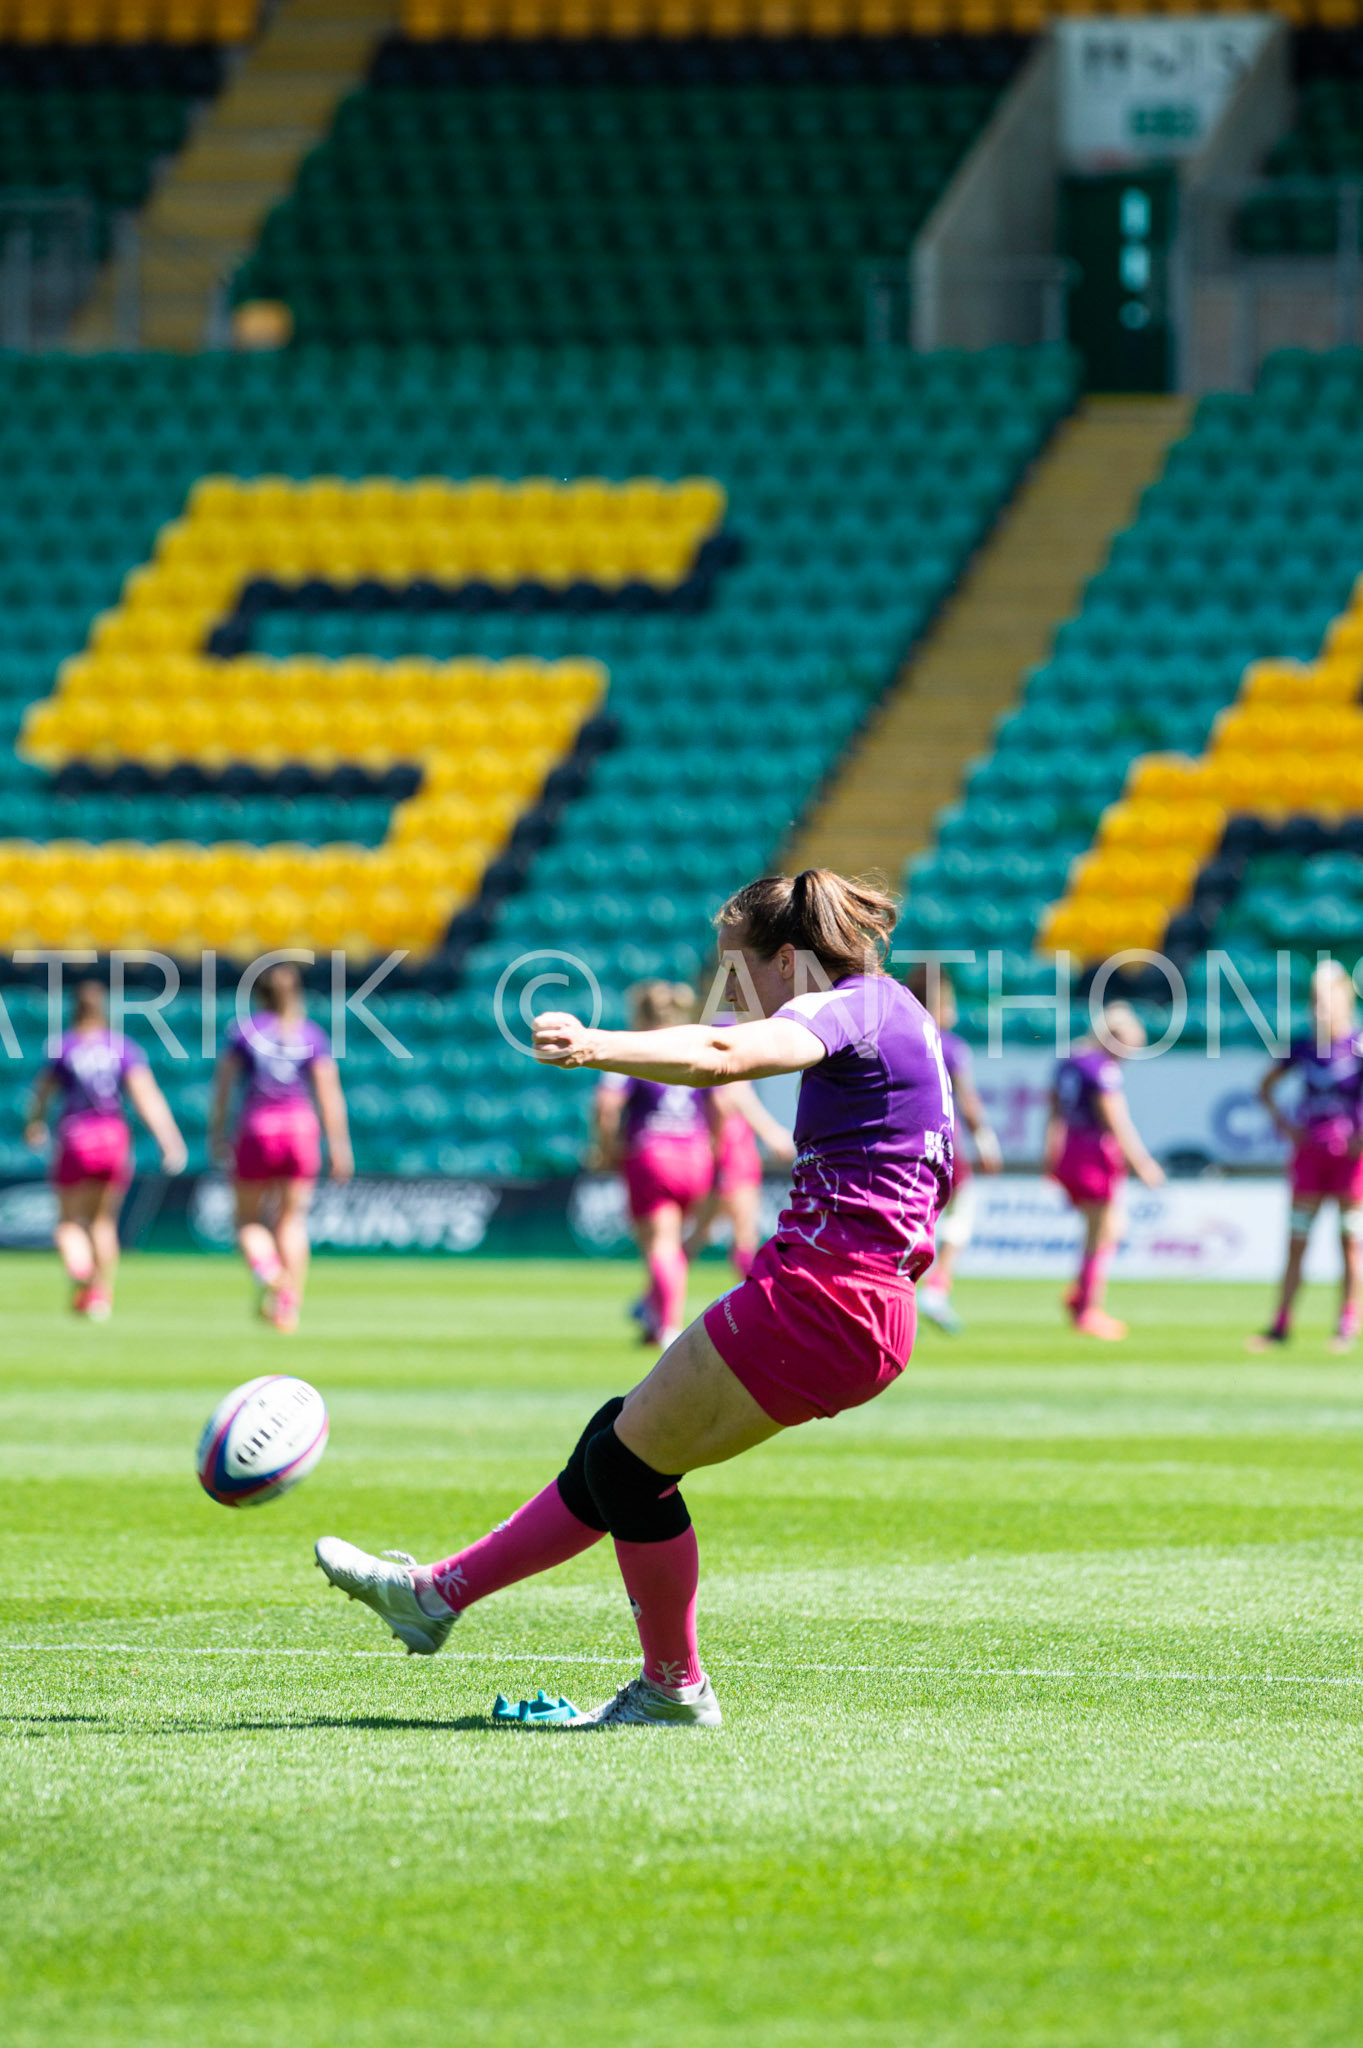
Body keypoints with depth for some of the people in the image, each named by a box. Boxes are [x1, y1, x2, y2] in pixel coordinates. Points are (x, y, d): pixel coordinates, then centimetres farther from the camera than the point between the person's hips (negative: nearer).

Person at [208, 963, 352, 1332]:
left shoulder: (243, 1028, 1)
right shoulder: (312, 1034, 4)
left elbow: (223, 1082, -4)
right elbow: (329, 1091, -1)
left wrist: (217, 1133, 1)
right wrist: (338, 1145, 0)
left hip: (256, 1130, -1)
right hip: (301, 1130, 1)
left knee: (249, 1221, 8)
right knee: (292, 1221, 8)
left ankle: (265, 1270, -23)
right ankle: (290, 1302, -5)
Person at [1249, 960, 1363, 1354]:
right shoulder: (1304, 1048, 6)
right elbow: (1266, 1087, 19)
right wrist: (1285, 1124, 5)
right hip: (1310, 1152, 4)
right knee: (1296, 1241, 3)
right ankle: (1281, 1324, 6)